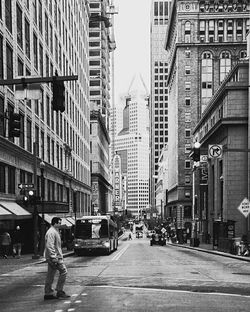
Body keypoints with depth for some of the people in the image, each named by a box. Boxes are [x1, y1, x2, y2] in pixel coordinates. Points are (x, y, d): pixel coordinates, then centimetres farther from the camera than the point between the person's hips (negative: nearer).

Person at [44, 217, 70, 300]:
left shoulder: (55, 232, 19)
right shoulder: (51, 232, -15)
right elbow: (49, 246, -22)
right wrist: (54, 257, -25)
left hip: (54, 257, 11)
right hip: (54, 257, -11)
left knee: (50, 275, 10)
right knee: (63, 271, -8)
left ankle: (48, 293, 14)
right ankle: (59, 291, -5)